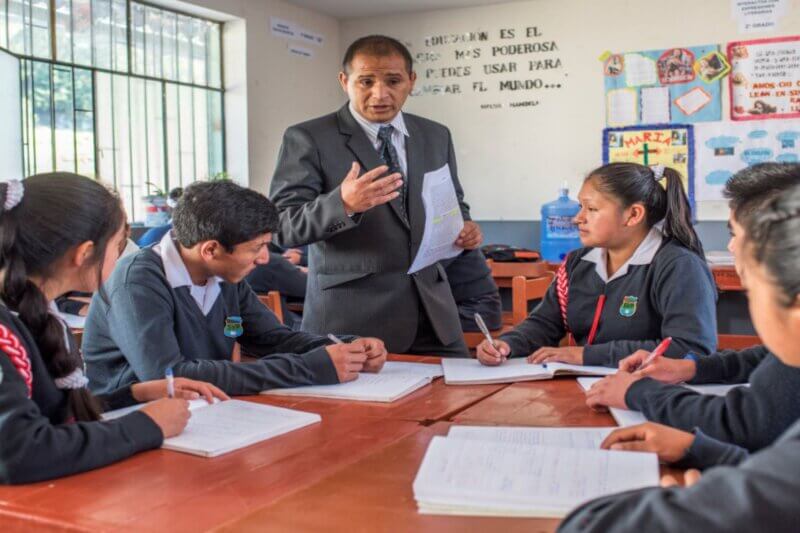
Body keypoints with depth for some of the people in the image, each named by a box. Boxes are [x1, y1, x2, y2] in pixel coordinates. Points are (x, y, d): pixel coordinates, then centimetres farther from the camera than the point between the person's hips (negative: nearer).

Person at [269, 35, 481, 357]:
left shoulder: (436, 137, 11)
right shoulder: (308, 139, -5)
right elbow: (282, 225, -12)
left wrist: (463, 228, -2)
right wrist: (342, 204, -29)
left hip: (431, 311, 5)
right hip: (349, 317, -4)